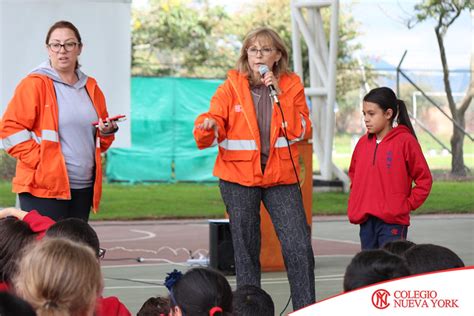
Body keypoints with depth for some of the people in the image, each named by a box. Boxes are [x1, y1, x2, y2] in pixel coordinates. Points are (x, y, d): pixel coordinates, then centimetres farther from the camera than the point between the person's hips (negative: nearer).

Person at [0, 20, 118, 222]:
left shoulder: (91, 87, 16)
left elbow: (99, 139, 27)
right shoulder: (34, 84, -4)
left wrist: (106, 131, 4)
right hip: (44, 187, -6)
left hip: (83, 188, 6)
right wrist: (39, 159, -14)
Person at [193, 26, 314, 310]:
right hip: (239, 177, 0)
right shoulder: (231, 87, -1)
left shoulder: (292, 85, 3)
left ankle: (306, 308, 4)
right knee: (245, 250, 6)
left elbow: (302, 131, -8)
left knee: (299, 247, -6)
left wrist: (279, 95, -15)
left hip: (281, 177, 0)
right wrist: (208, 126, -33)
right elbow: (209, 135, -9)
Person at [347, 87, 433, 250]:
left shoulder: (405, 141, -7)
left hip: (392, 222, -6)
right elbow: (353, 174, 26)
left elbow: (424, 179, -4)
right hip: (365, 221, 6)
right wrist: (356, 202, 14)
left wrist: (406, 205, -7)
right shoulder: (363, 142, 10)